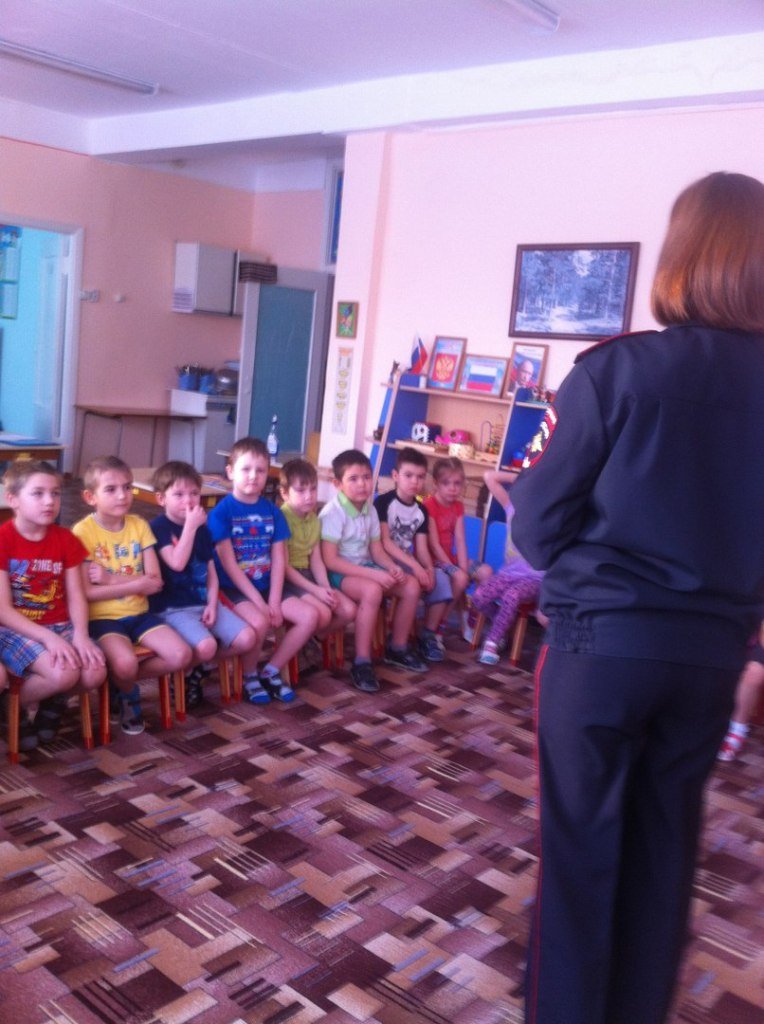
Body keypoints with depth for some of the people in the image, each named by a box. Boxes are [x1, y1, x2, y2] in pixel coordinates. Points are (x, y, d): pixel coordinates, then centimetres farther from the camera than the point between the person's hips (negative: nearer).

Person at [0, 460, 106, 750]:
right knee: (64, 674, -29)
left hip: (60, 626, 5)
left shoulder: (65, 539, 4)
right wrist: (48, 638, -22)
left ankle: (53, 704, 16)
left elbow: (76, 596, 3)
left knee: (95, 674, -19)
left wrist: (80, 635, -16)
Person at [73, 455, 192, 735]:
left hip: (138, 613, 5)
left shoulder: (139, 525, 3)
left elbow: (155, 582, -2)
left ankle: (121, 680, 11)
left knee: (181, 656, -15)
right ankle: (128, 695, 7)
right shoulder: (83, 531, -10)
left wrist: (111, 579, -15)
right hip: (102, 617, -5)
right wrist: (137, 583, -14)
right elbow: (87, 592, -16)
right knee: (125, 662, -32)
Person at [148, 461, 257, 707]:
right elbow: (177, 563, -23)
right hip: (172, 607, -6)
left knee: (247, 639, -11)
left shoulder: (202, 529, 13)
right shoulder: (157, 527, -8)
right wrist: (190, 525, -20)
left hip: (203, 602, 7)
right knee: (206, 646, -31)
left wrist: (212, 605, -3)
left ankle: (196, 664, 11)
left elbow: (211, 573, 12)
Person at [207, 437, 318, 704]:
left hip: (268, 587, 6)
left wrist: (274, 601, -11)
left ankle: (271, 671, 6)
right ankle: (249, 675, -1)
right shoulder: (221, 512, -9)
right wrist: (257, 600, -18)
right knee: (259, 621, -32)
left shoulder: (272, 511, 6)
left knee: (310, 615, -12)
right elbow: (228, 563, -14)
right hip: (234, 589, -6)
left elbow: (279, 560, 2)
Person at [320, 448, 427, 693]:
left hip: (365, 567, 8)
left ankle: (397, 648, 13)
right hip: (338, 572, -8)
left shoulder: (370, 509, 4)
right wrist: (373, 574, -27)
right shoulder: (333, 512, -19)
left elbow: (376, 548, 9)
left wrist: (392, 567, -14)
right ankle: (362, 663, -27)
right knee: (372, 590, -36)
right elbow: (330, 560, -23)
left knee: (412, 586, -4)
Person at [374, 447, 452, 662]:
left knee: (440, 580, -14)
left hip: (408, 562, 7)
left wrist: (429, 569, -19)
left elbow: (422, 547, 3)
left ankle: (429, 634, 2)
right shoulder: (383, 502, -10)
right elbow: (384, 543, -19)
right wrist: (415, 566, -26)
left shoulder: (421, 510, 9)